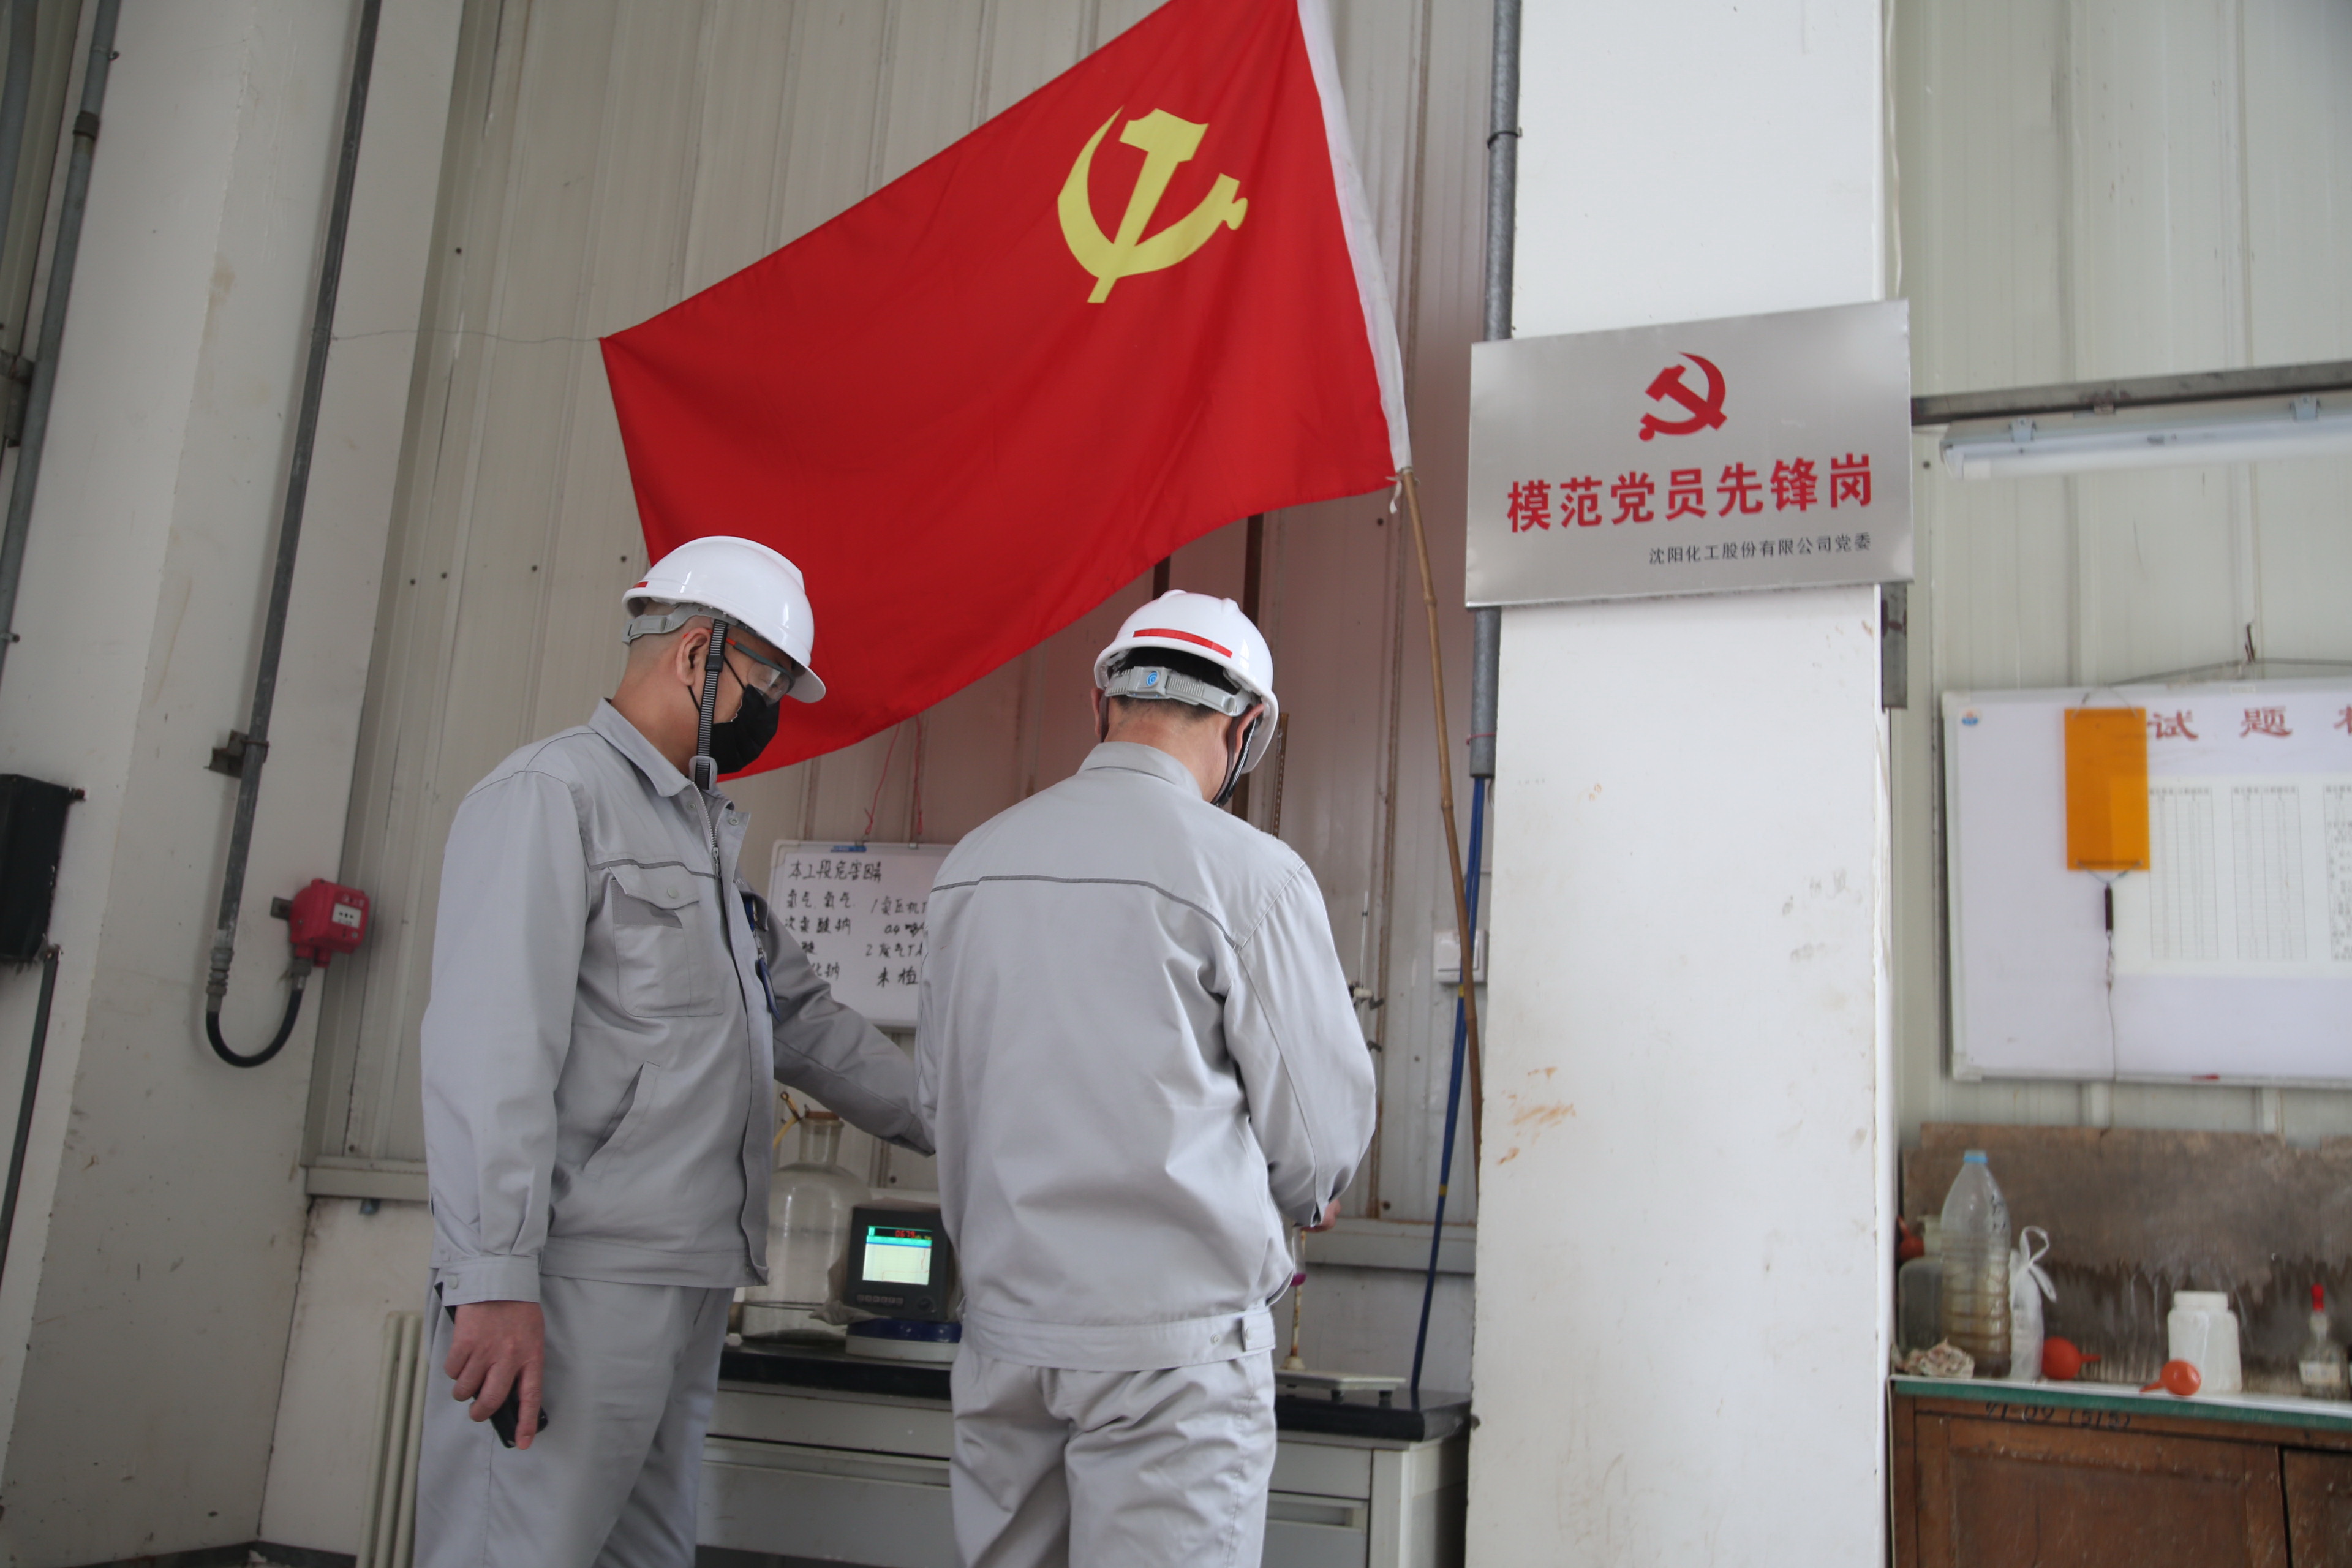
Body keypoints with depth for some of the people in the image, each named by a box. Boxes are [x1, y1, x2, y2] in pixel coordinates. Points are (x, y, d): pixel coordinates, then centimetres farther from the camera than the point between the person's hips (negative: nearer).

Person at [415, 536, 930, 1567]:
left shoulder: (704, 833, 23)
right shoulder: (554, 793, -6)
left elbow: (803, 1020, 26)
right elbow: (490, 1051, -16)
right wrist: (493, 1281, -21)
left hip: (689, 1285, 9)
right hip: (579, 1286, -9)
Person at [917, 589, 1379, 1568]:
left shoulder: (971, 866, 5)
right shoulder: (1251, 874, -12)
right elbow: (1320, 1130, -6)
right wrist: (1302, 1200, 17)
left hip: (1005, 1320, 6)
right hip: (1171, 1332, -5)